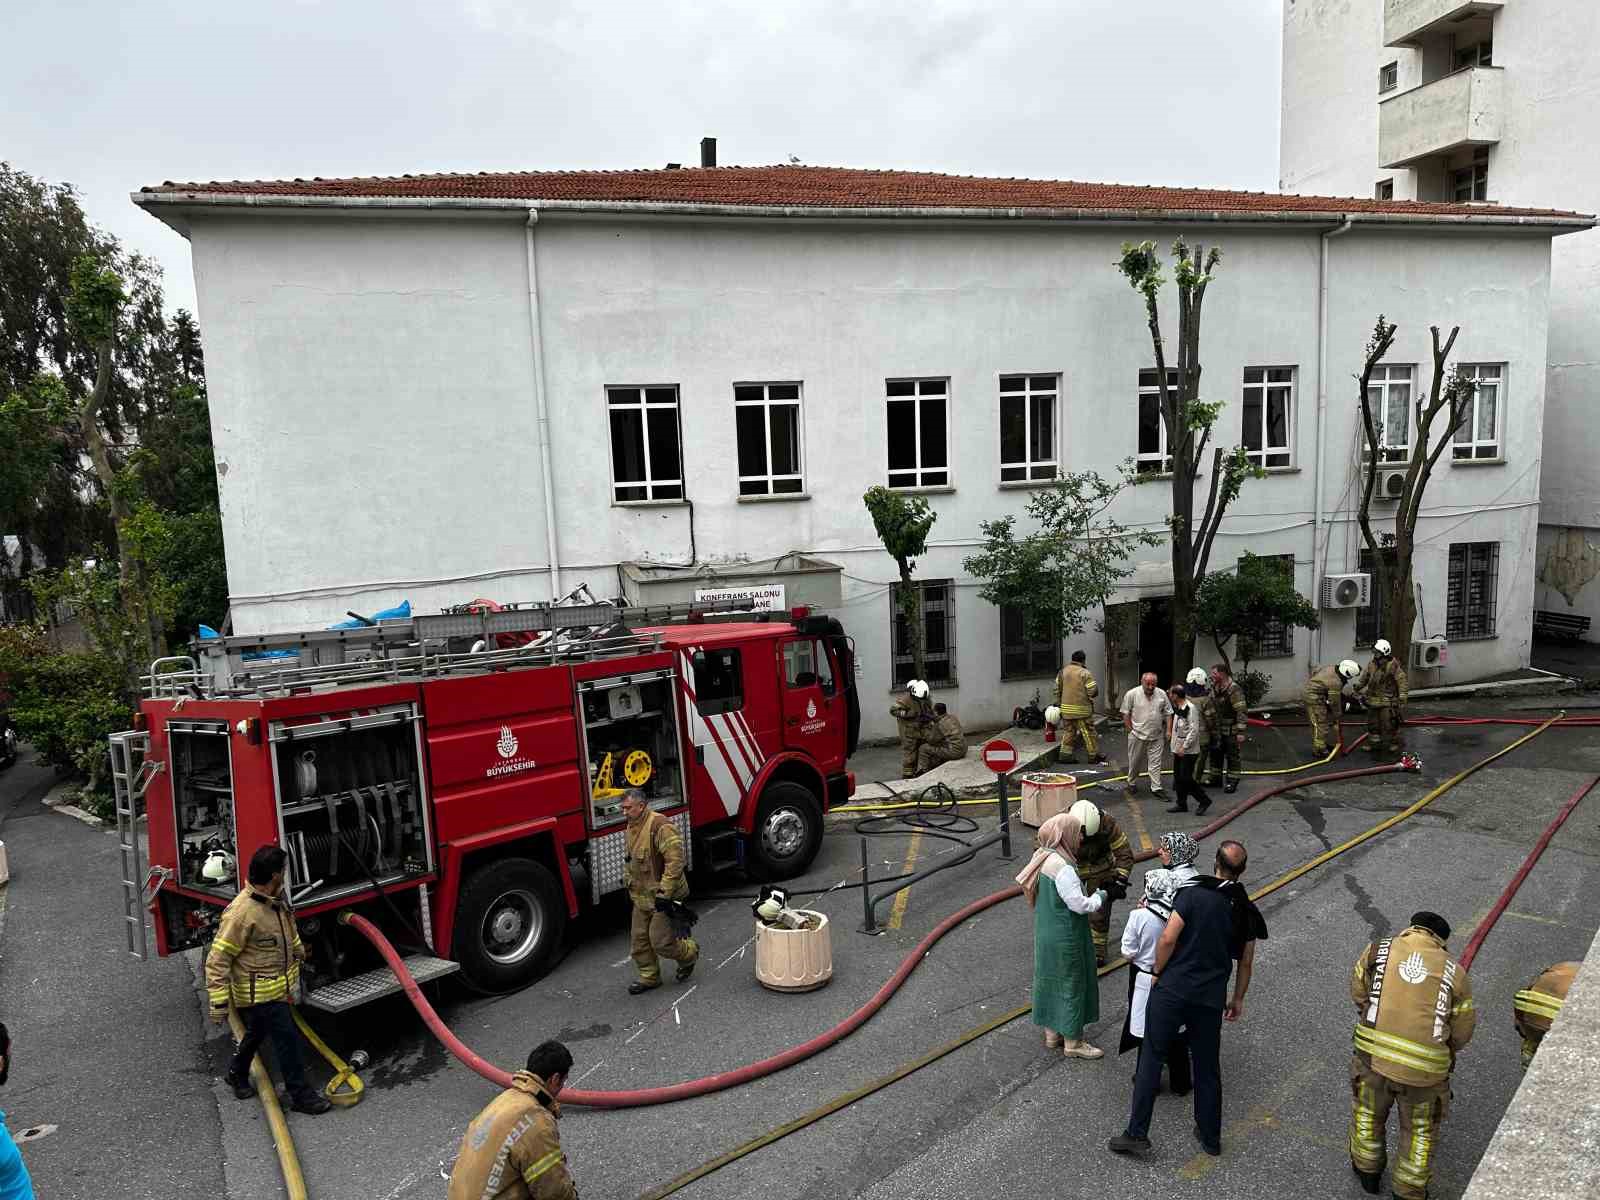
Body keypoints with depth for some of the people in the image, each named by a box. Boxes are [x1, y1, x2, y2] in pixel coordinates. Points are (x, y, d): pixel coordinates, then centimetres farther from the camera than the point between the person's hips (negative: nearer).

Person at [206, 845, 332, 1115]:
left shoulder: (276, 900, -2)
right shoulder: (241, 912, -28)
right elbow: (217, 960, -24)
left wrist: (299, 951, 34)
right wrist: (219, 1002, -23)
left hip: (278, 987, 9)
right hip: (259, 994, -9)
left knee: (257, 1032, 27)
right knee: (287, 1039, -4)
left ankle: (237, 1075, 50)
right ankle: (300, 1095, 7)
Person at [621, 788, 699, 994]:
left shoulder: (660, 826, -23)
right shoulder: (632, 827, 8)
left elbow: (675, 861, -26)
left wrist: (664, 892, -25)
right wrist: (628, 881, 21)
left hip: (663, 897, -8)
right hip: (641, 897, 8)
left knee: (661, 942, -4)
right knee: (640, 940, 11)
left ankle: (689, 953, 23)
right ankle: (649, 977, 27)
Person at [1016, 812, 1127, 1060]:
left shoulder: (1045, 859, 3)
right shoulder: (1062, 869, -27)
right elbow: (1080, 904, -24)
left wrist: (1100, 889, 9)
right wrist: (1105, 895, -11)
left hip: (1047, 935, 9)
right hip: (1065, 939, -9)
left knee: (1051, 981, 19)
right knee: (1071, 984, 6)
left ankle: (1052, 1034, 33)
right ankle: (1072, 1042, 20)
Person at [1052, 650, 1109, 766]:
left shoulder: (1063, 671, 5)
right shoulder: (1084, 673, -13)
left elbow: (1057, 689, 11)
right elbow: (1093, 691, -14)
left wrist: (1058, 703, 21)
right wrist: (1090, 697, 8)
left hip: (1066, 708, 5)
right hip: (1082, 709, -5)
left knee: (1068, 731, 13)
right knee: (1088, 732, 6)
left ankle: (1065, 754, 10)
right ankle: (1094, 754, 15)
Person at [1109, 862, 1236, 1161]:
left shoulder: (1191, 893, -10)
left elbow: (1168, 938, -17)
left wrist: (1158, 972, -2)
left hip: (1172, 989, -4)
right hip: (1211, 998, 4)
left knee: (1151, 1059, 5)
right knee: (1208, 1067, 18)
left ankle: (1137, 1134, 6)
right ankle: (1210, 1137, 31)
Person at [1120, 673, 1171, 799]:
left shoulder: (1162, 694, 0)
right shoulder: (1132, 694, -10)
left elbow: (1168, 714, 7)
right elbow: (1125, 713, -4)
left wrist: (1168, 731, 2)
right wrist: (1130, 730, -5)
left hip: (1156, 736, 2)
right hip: (1137, 736, -2)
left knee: (1155, 763, 3)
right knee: (1134, 762, 11)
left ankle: (1156, 788, 8)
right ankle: (1131, 784, 28)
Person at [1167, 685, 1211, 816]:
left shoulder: (1190, 708, -18)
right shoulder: (1178, 709, 11)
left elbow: (1194, 730, -21)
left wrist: (1184, 747, -21)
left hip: (1189, 751, -9)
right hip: (1178, 750, 9)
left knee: (1186, 778, -7)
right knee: (1178, 778, 12)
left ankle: (1204, 800, 6)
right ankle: (1181, 804, 21)